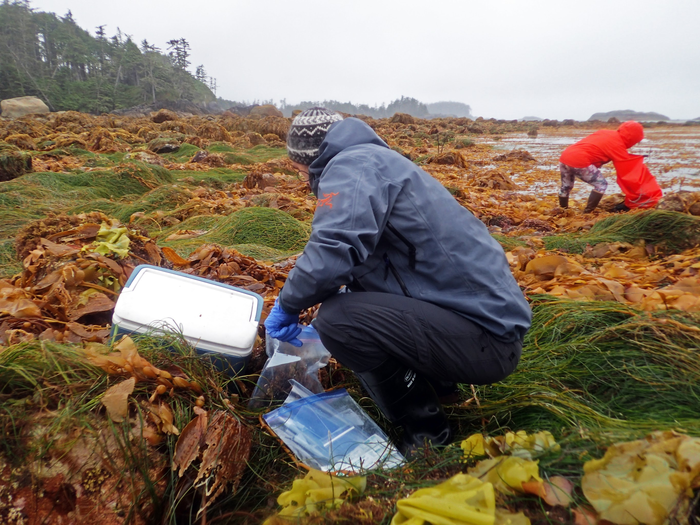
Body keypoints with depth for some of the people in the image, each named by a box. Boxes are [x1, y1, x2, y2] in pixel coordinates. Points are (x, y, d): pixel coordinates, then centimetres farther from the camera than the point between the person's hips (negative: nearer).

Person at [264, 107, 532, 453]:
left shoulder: (353, 165, -12)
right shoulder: (375, 161, 19)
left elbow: (333, 251, -29)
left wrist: (287, 305, -9)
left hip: (486, 338, -10)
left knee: (336, 317, -23)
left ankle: (425, 432, -2)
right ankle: (436, 381, 19)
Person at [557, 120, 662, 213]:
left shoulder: (605, 133, 22)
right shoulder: (618, 145, 3)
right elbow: (628, 172, 7)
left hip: (565, 156, 8)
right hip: (578, 161, -8)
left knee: (566, 186, 24)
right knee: (601, 184, 6)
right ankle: (586, 213, 3)